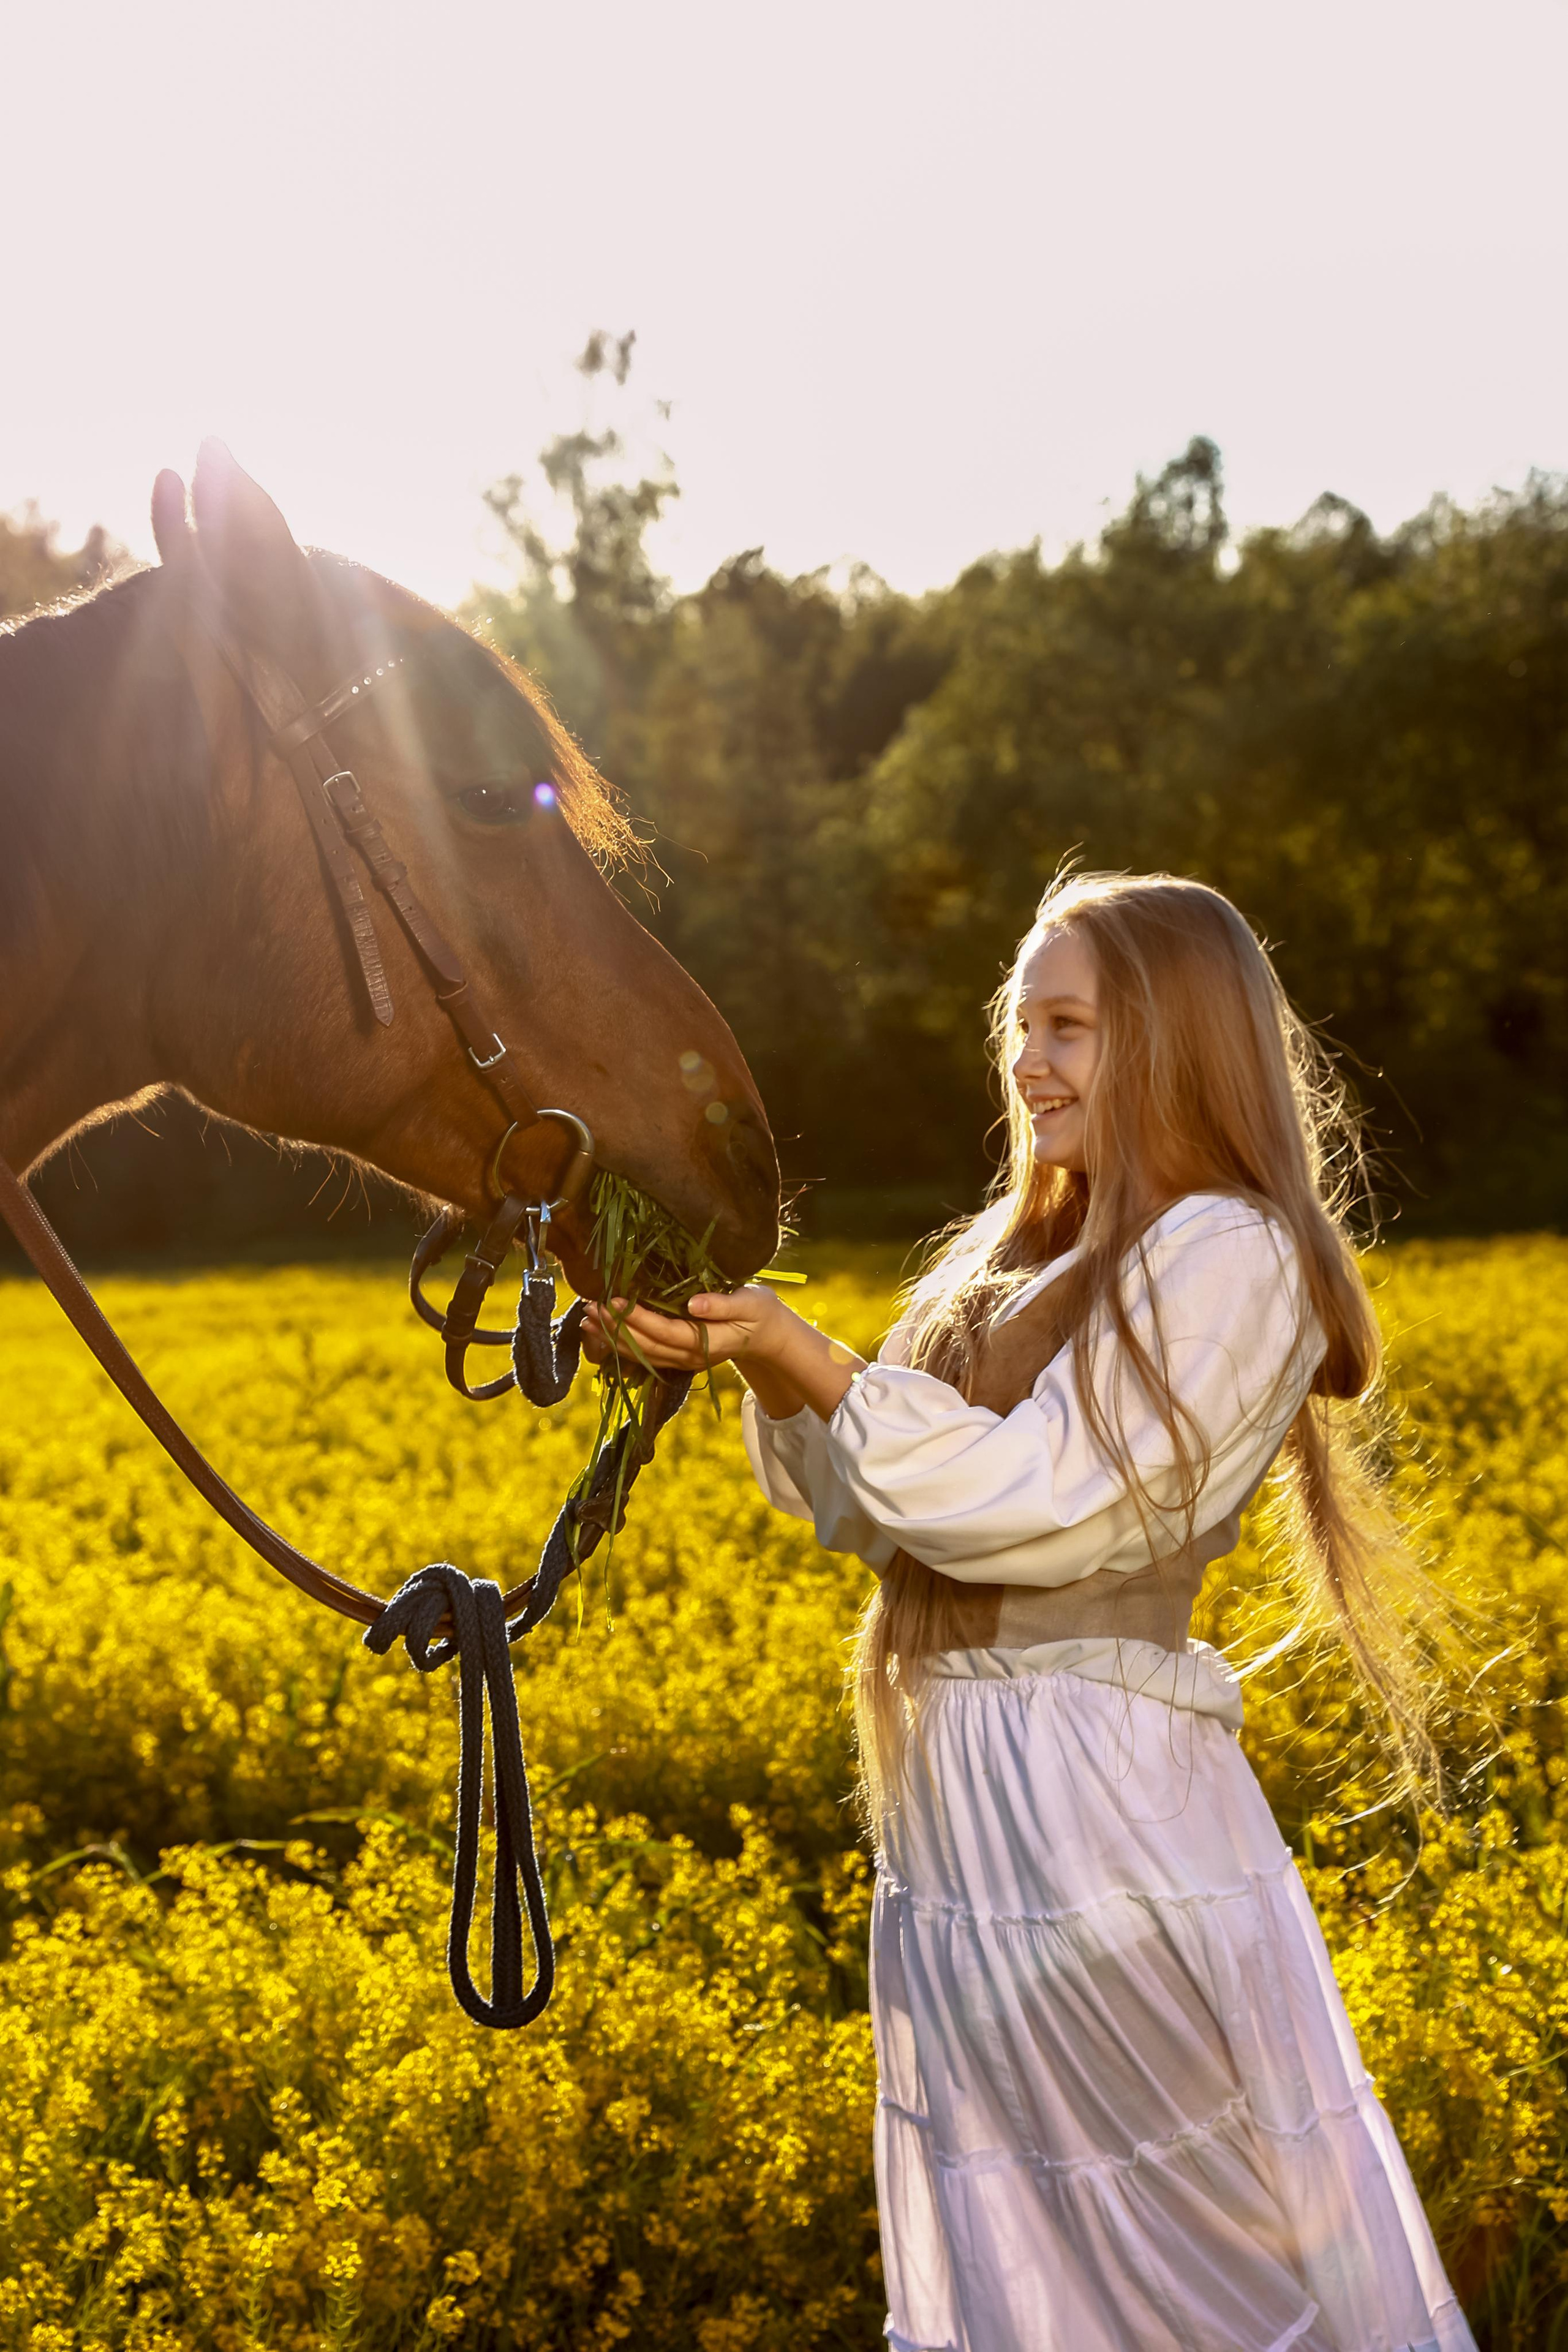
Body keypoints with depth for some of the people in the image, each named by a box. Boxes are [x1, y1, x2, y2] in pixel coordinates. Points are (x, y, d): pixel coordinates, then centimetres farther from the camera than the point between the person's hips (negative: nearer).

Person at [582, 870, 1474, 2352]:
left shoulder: (1229, 1260, -11)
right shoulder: (1010, 1263, 13)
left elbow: (1049, 1503, -18)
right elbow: (865, 1502, 11)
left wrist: (811, 1360, -18)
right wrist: (763, 1369, -5)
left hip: (1106, 1816, -8)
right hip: (958, 1818, 9)